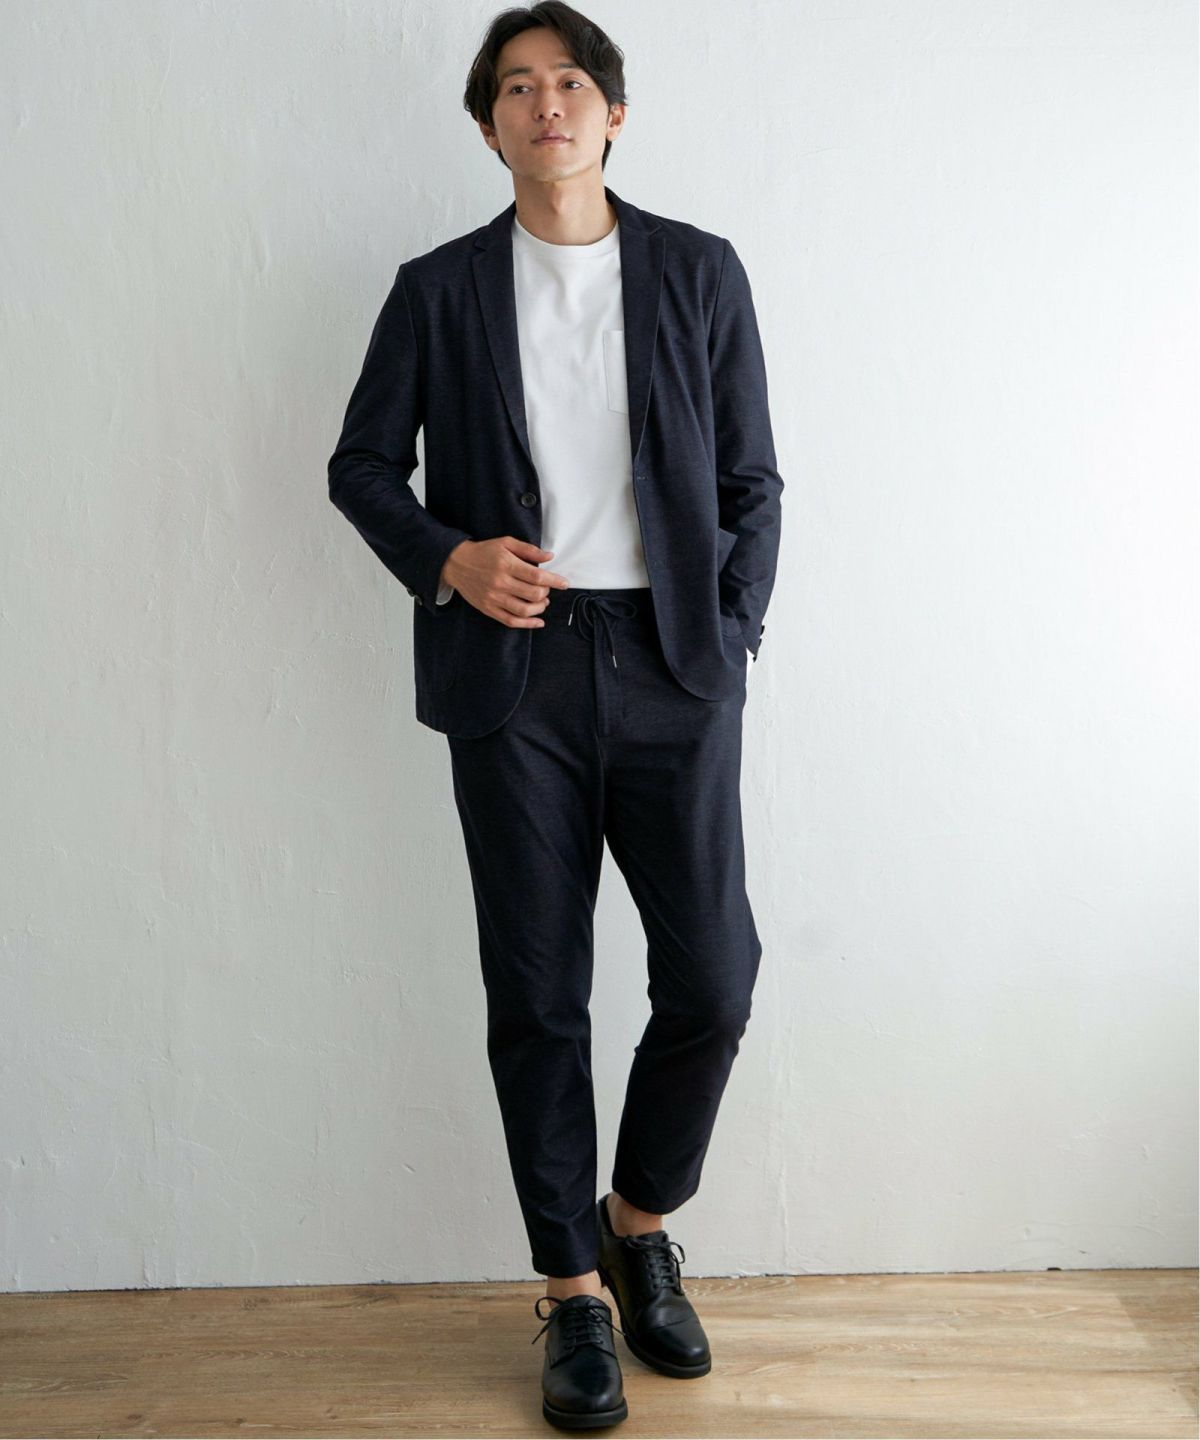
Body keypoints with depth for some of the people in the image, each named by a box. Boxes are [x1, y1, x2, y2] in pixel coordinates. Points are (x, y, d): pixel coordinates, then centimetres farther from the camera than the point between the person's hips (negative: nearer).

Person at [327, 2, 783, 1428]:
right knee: (537, 995, 4)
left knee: (712, 978, -3)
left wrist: (729, 641, 0)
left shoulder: (701, 273, 9)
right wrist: (445, 558, -6)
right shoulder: (438, 290, 8)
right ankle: (574, 1286, 21)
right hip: (513, 672, 0)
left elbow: (752, 480, 9)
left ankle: (641, 1221, 25)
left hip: (671, 666, 1)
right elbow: (361, 464, 12)